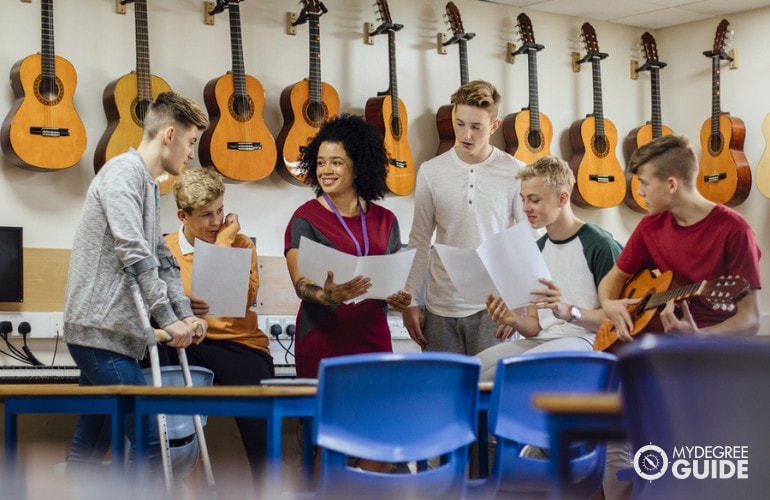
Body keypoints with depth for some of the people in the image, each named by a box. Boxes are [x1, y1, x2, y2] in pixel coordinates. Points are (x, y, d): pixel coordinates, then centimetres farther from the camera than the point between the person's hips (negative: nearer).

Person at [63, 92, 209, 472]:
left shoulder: (149, 184, 21)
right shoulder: (124, 172, -11)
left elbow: (161, 259, 20)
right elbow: (135, 254, -20)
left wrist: (185, 313, 9)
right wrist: (168, 317, -17)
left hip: (108, 330, 10)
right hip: (101, 329, -10)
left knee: (91, 444, 11)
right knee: (148, 438, -10)